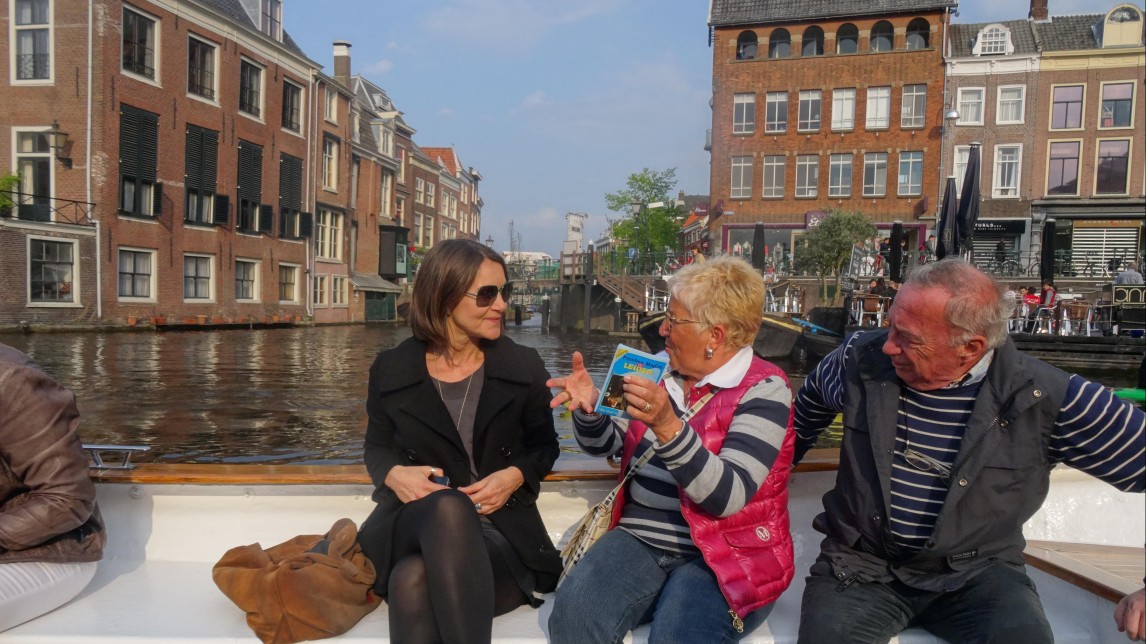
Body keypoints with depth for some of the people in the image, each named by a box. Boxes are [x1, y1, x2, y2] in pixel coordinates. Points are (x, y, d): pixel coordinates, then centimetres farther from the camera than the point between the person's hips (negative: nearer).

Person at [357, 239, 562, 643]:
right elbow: (376, 447, 15)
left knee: (415, 579, -37)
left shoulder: (524, 366, 3)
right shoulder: (391, 368, 4)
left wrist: (515, 475, -12)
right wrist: (394, 474, -10)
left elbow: (544, 446, 12)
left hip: (500, 530, -1)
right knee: (448, 508, -40)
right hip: (412, 525, 1)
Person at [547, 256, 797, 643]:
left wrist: (668, 426, -35)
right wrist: (588, 408, -8)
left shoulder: (763, 390, -10)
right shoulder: (662, 371, 7)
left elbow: (727, 497, -21)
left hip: (725, 554, -4)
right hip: (640, 537, 5)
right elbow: (605, 445, 14)